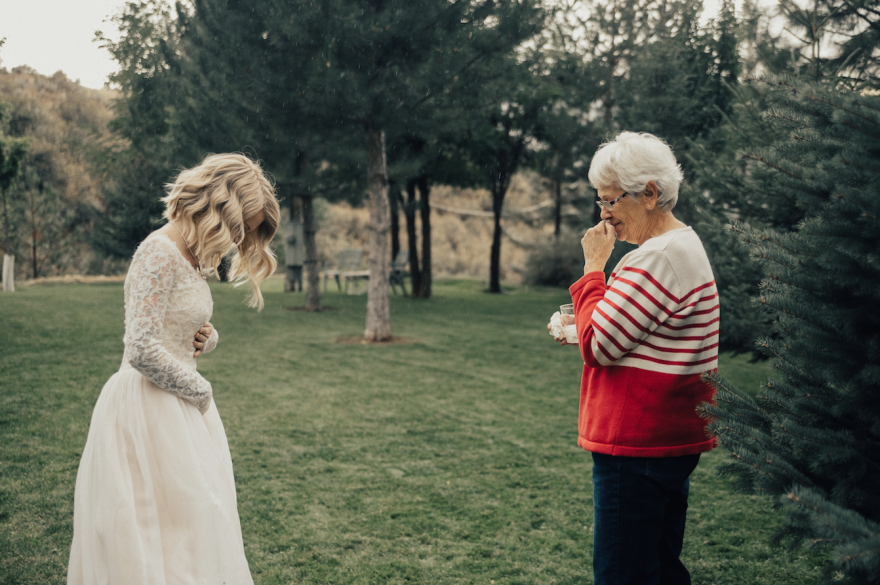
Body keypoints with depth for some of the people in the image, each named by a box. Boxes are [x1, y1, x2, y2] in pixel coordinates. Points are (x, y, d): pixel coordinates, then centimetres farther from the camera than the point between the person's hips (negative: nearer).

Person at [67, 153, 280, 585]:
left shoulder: (191, 255, 10)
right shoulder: (159, 253, -18)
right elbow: (143, 350, -25)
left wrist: (207, 338, 1)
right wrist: (200, 391, -11)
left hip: (179, 406, 9)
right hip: (149, 412, -9)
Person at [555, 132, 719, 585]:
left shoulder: (659, 258, -19)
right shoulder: (682, 244, 16)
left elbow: (599, 346, -20)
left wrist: (594, 266, -11)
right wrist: (584, 327, 11)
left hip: (639, 446, -11)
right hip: (670, 440, 11)